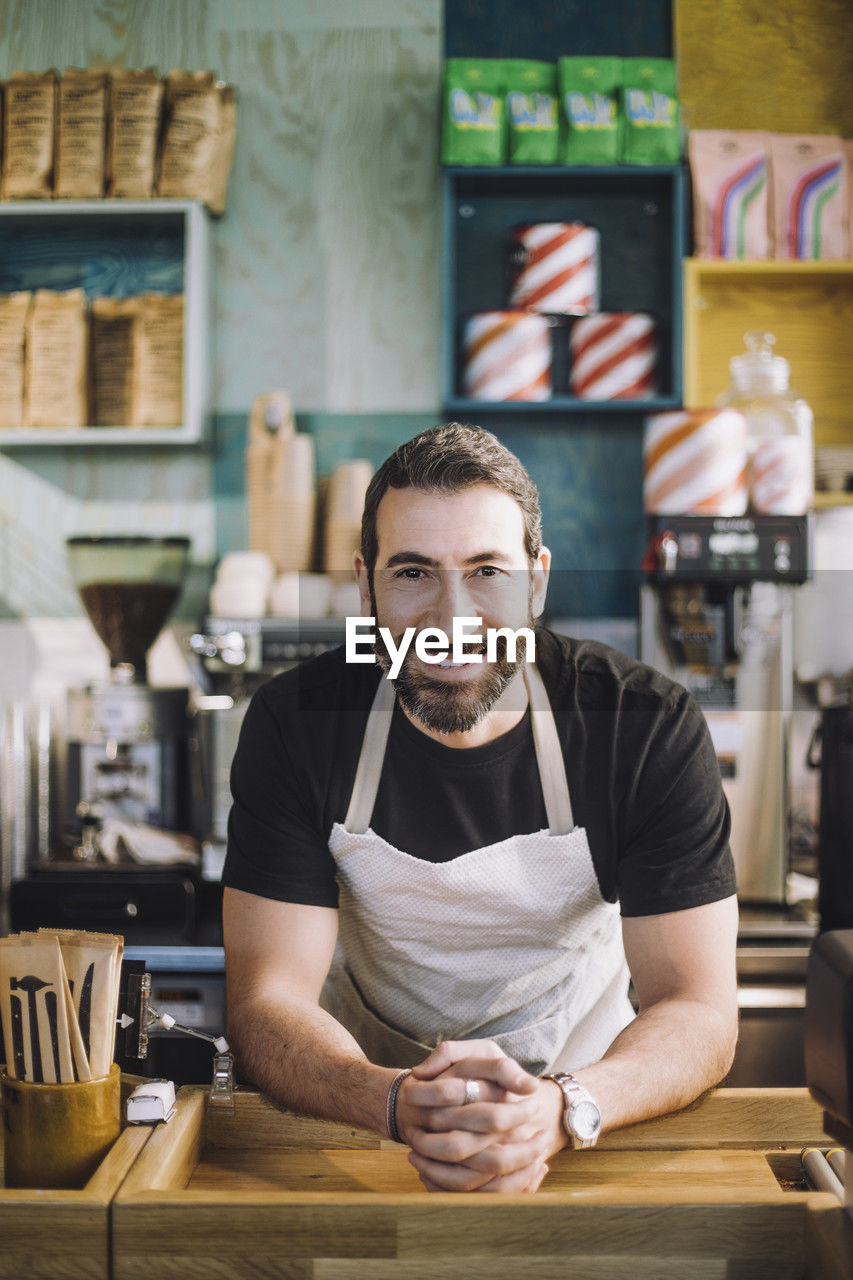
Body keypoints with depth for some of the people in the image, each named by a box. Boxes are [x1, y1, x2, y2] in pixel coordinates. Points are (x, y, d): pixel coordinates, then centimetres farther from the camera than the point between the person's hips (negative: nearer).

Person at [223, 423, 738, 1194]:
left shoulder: (651, 726, -15)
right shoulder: (295, 721, -14)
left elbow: (701, 1010, -16)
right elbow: (267, 1001, -17)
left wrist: (563, 1108, -37)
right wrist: (401, 1104, -38)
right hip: (365, 1105, 1)